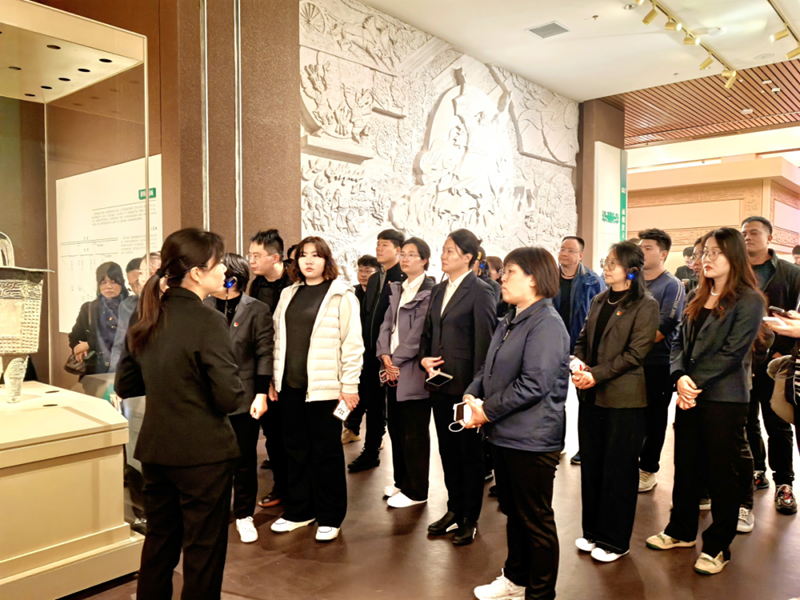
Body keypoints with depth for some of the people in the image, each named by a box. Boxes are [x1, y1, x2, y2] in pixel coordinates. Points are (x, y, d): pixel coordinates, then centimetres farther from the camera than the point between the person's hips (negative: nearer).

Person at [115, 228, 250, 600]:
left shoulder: (146, 319, 3)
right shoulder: (208, 322, -19)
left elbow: (124, 386, 10)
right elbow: (229, 398, -20)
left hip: (155, 450, 7)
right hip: (202, 453, -7)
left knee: (160, 539, 22)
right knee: (203, 548, 9)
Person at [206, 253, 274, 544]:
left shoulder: (257, 310, -5)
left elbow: (264, 354, -5)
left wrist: (262, 394, -10)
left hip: (243, 397, -3)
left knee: (244, 460, 9)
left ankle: (244, 515, 24)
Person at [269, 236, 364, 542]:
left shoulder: (341, 295, -5)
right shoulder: (289, 294, 11)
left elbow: (352, 343, -8)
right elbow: (278, 339, 12)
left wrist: (350, 385, -11)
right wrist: (273, 379, 9)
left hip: (325, 386, -5)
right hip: (290, 385, 5)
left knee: (326, 452, 6)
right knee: (296, 450, 14)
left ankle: (329, 517, 20)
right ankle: (298, 511, 29)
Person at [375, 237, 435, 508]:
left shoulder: (429, 291, -10)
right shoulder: (397, 289, 14)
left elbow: (419, 332, -15)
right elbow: (387, 324, 9)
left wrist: (397, 361, -13)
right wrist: (386, 357, -5)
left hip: (413, 370, -7)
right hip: (393, 368, 7)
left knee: (414, 434, 2)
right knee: (396, 427, 15)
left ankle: (415, 491, 14)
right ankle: (402, 481, 30)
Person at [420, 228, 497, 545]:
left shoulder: (480, 292, -11)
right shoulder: (438, 290, 11)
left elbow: (484, 341, -13)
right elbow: (427, 332, 18)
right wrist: (424, 358, 0)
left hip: (465, 385, -7)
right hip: (439, 383, 7)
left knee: (470, 452, 7)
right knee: (447, 449, 16)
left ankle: (470, 519, 22)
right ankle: (454, 508, 32)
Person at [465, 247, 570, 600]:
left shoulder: (547, 324, -17)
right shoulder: (509, 323, 13)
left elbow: (533, 383, -24)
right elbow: (489, 369, 15)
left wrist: (487, 411, -17)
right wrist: (472, 395, -4)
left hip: (531, 439, -9)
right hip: (503, 435, 9)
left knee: (536, 520, 7)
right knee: (513, 513, 23)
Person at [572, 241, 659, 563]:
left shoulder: (645, 305, -6)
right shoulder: (599, 301, 13)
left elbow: (635, 352, -13)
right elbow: (583, 339, 14)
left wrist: (596, 375, -18)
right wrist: (579, 363, -7)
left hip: (623, 398, -6)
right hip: (591, 396, 6)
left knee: (618, 470, 5)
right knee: (591, 465, 13)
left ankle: (615, 540, 19)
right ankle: (593, 530, 28)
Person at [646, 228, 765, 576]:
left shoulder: (748, 301, -9)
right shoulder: (699, 299, 12)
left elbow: (732, 352, -16)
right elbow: (680, 342, 8)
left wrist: (695, 384, -16)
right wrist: (680, 377, -9)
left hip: (724, 398, -6)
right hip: (689, 395, 6)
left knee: (722, 474, 6)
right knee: (686, 466, 15)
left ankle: (718, 546, 21)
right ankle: (682, 531, 32)